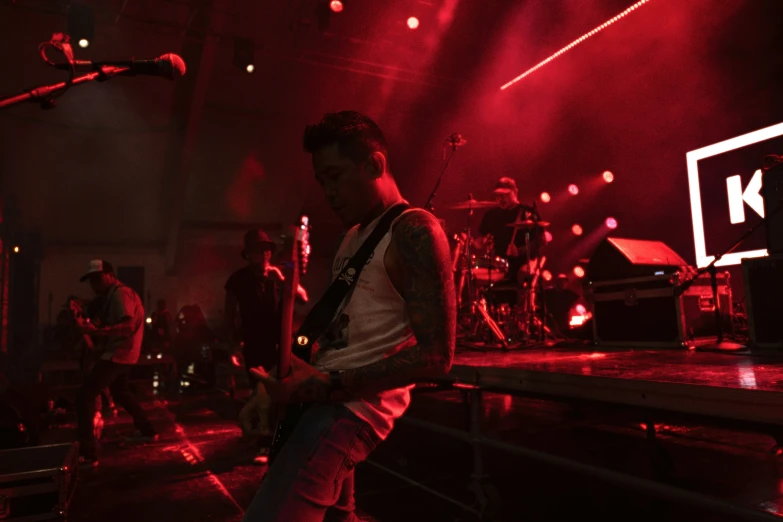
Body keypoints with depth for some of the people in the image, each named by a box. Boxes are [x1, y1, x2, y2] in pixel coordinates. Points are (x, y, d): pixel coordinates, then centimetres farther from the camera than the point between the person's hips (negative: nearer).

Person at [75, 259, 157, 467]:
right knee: (120, 393, 28)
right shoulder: (112, 295, 18)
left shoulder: (120, 293, -17)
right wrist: (89, 323, -3)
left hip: (117, 354, -12)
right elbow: (107, 323, 13)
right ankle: (146, 430, 40)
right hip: (118, 353, 12)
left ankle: (87, 453, -12)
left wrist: (96, 331, -42)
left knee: (84, 397, -13)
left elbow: (128, 325, -30)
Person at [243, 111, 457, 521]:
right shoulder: (353, 237, 16)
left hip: (352, 405, -9)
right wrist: (277, 387, 7)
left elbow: (435, 355, -20)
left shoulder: (413, 231, -13)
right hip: (324, 399, 10)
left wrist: (328, 384, -23)